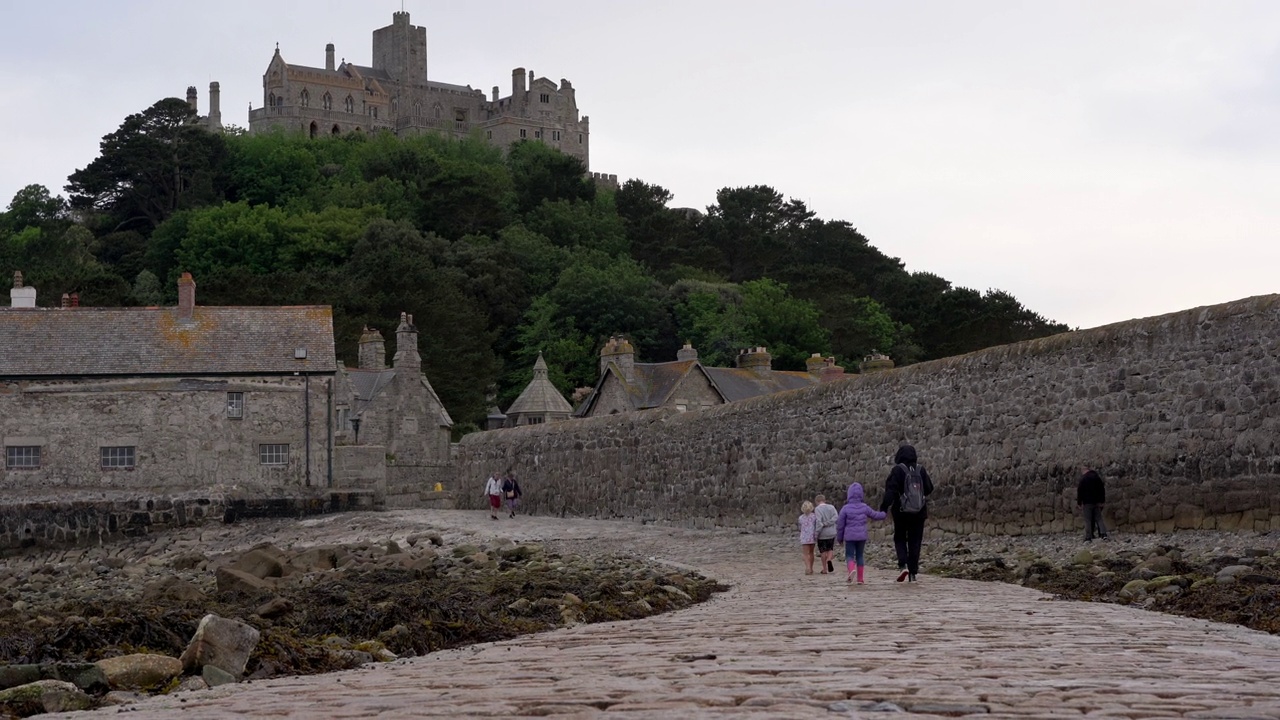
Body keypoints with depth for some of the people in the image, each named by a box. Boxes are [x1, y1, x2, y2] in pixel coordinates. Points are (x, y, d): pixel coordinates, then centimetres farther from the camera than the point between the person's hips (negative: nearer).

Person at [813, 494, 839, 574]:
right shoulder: (831, 507, 1)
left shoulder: (817, 509, -11)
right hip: (831, 533, 3)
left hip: (822, 534, -3)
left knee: (823, 551, 9)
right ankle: (829, 560, -11)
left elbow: (819, 522, -19)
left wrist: (816, 533, -16)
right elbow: (835, 518, -11)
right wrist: (827, 523, -12)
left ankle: (825, 569, 12)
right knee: (830, 549, 18)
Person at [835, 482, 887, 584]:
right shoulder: (865, 508, 0)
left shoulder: (845, 509, -8)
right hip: (862, 536, 3)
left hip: (849, 537, -3)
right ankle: (860, 579, 12)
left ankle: (851, 570, -31)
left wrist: (839, 538, 10)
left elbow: (840, 525, -4)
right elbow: (875, 515, 15)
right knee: (860, 556, 13)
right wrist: (884, 514, 36)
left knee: (849, 556, 0)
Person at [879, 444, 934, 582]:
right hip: (919, 512, 3)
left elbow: (891, 489, -17)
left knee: (900, 539, 11)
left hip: (901, 511, -3)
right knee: (915, 541, 7)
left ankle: (903, 565, -11)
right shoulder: (921, 470, 2)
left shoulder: (898, 470, -8)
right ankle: (913, 573, 4)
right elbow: (929, 488, 5)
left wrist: (884, 506, -16)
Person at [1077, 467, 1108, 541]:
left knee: (1088, 520, -4)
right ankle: (1103, 533, -7)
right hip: (1096, 502, 4)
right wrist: (1102, 501, 15)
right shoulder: (1097, 477, 10)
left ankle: (1088, 537, -8)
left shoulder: (1083, 478, -5)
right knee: (1098, 518, 8)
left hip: (1087, 502, -4)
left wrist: (1079, 503, -4)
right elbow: (1102, 490, 12)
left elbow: (1079, 491, -7)